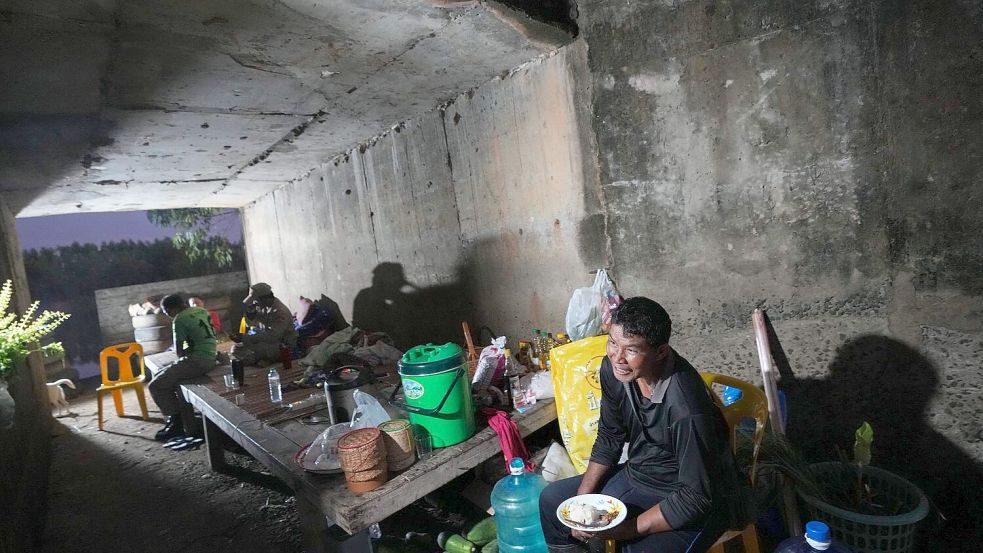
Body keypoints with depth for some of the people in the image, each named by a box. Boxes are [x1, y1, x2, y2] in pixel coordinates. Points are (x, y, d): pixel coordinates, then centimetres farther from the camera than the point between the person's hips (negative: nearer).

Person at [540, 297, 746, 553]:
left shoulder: (686, 409, -34)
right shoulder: (613, 368, -13)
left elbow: (696, 497, -25)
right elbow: (609, 438, 2)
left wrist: (625, 529, -24)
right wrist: (581, 499, -3)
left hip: (687, 502, -6)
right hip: (637, 475, 7)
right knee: (552, 499, 8)